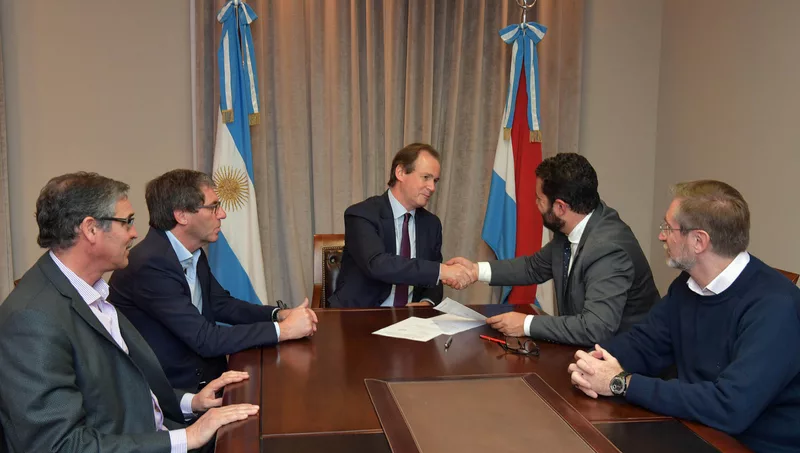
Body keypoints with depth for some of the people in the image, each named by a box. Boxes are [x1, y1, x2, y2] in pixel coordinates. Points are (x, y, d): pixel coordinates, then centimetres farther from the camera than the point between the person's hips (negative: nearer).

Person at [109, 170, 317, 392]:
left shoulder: (193, 253, 3)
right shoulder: (150, 264, -24)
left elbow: (221, 305, 13)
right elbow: (205, 339, -25)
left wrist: (279, 314, -3)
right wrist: (283, 330, -20)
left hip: (204, 373, 8)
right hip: (168, 389, -8)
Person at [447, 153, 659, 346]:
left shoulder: (608, 249, -28)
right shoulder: (571, 228, -4)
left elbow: (596, 328, -34)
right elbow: (536, 266, 12)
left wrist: (527, 324, -24)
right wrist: (477, 270, 3)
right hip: (586, 346, 7)